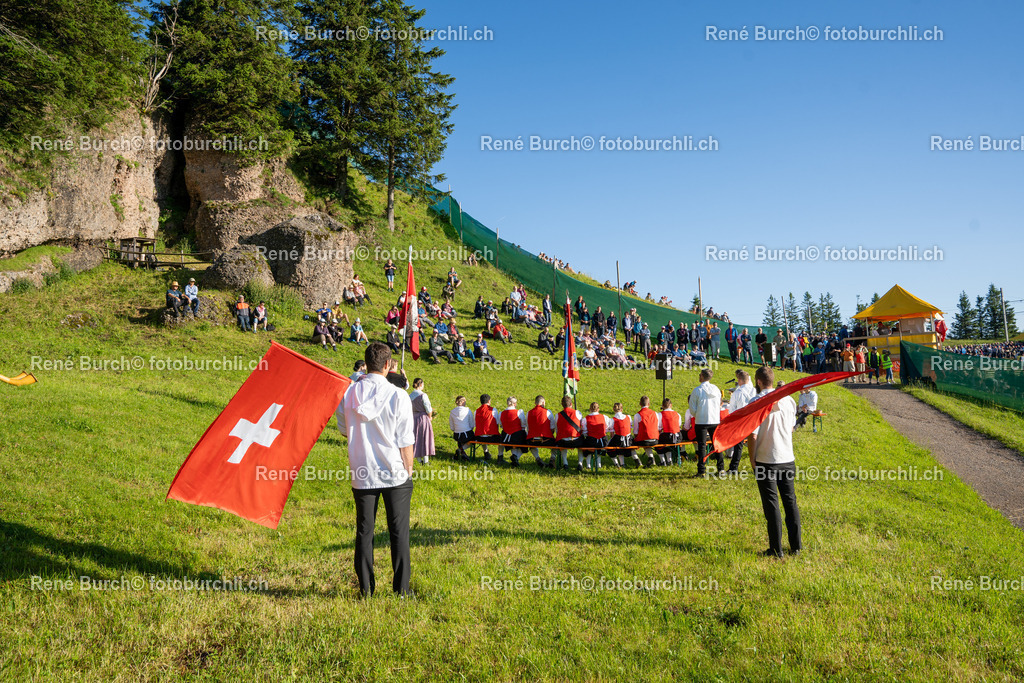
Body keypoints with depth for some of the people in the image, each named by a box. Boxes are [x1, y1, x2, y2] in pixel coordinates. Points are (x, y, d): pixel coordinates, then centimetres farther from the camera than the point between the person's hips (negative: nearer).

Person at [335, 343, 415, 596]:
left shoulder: (348, 393, -4)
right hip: (395, 473, -2)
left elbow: (344, 430, 10)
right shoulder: (398, 396, -13)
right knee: (399, 530, 9)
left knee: (364, 530, 12)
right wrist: (409, 468, 4)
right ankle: (401, 587, 15)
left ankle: (366, 588, 19)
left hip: (362, 473, 3)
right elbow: (405, 441, -9)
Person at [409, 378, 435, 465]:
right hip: (423, 418, -5)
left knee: (416, 438, 12)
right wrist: (430, 417, 4)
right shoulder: (423, 395, -14)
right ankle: (425, 460, 7)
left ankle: (419, 460, 16)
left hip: (413, 418, 5)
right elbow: (428, 409, -13)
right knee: (425, 438, 4)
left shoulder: (410, 396, 3)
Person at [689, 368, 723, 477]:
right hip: (715, 421, 3)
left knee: (701, 446, 1)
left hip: (701, 422, -3)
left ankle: (701, 471, 0)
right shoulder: (716, 389, 2)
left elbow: (692, 408, -6)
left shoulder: (697, 390, -10)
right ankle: (721, 469, 11)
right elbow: (719, 405, 13)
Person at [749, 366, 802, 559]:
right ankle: (796, 545, 21)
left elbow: (753, 435, -14)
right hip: (788, 458, 5)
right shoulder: (788, 400, 2)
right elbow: (791, 428, 12)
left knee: (771, 504, 3)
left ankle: (776, 549, 7)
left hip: (766, 460, -5)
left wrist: (752, 458, -3)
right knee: (790, 501, 15)